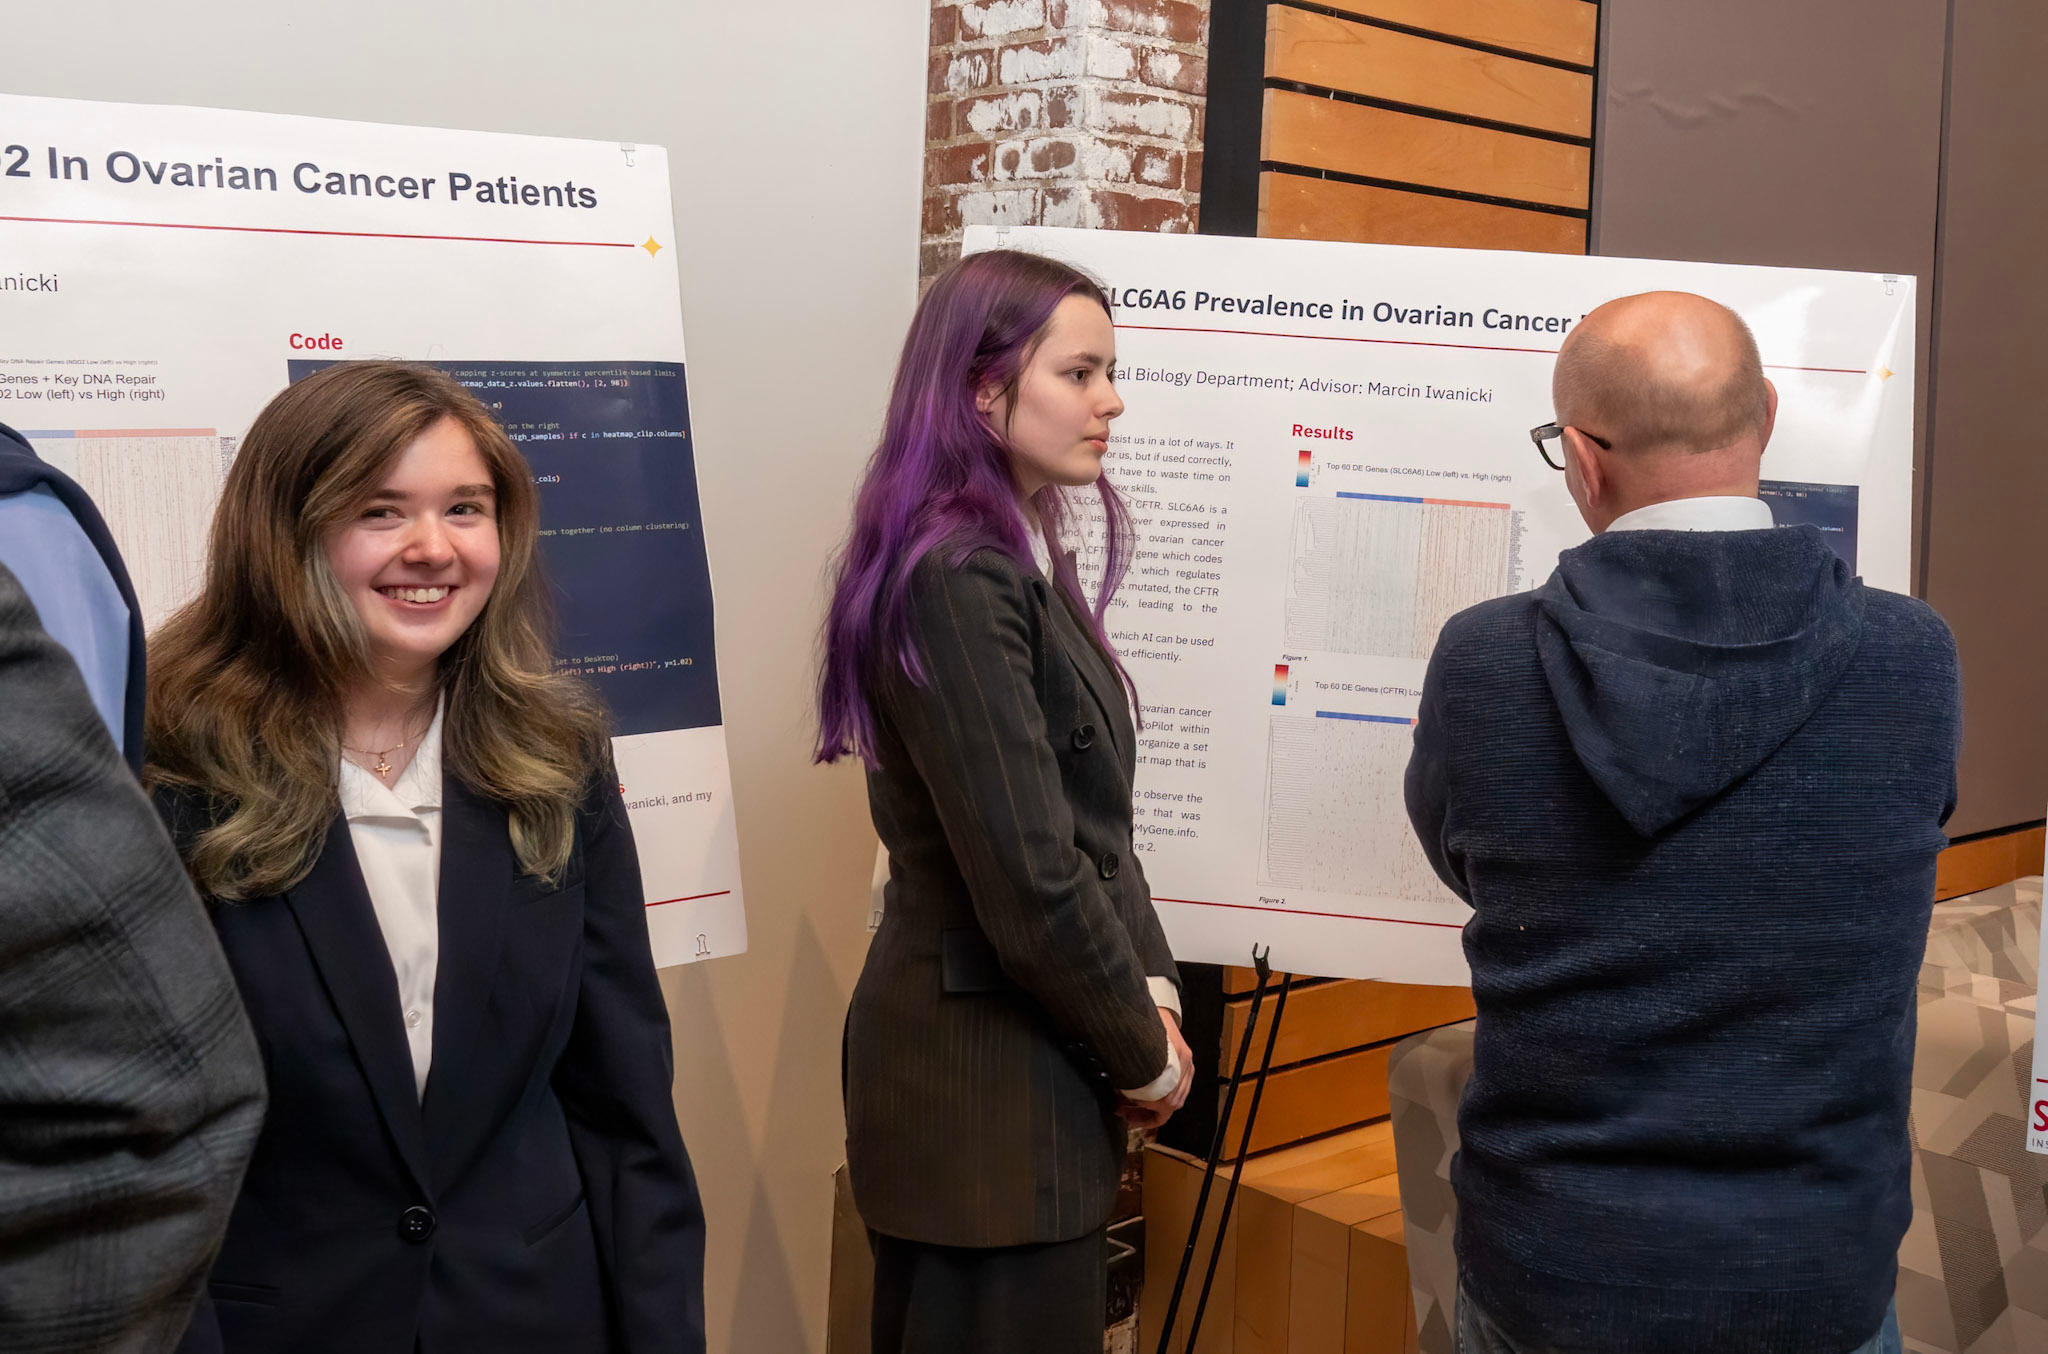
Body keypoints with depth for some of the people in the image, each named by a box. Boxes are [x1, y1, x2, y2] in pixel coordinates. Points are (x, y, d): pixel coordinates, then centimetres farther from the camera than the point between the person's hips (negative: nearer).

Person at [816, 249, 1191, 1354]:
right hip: (987, 1083, -9)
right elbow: (1027, 879, -22)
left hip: (1028, 1065, 9)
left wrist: (1152, 992, -1)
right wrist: (1146, 1051, -9)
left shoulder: (1024, 563, 10)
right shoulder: (957, 578, -20)